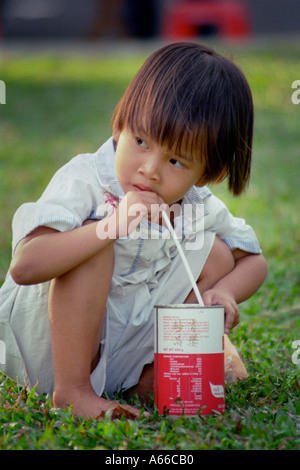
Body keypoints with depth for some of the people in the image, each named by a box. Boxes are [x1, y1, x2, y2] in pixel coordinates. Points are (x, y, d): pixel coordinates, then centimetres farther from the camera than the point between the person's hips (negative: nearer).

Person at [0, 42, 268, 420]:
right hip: (45, 349, -5)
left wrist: (224, 292, -15)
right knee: (95, 239, -32)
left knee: (217, 252, -6)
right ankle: (71, 389, -23)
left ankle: (149, 378, -3)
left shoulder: (198, 207, -5)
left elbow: (254, 260, 8)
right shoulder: (83, 183, -24)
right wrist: (114, 225, -45)